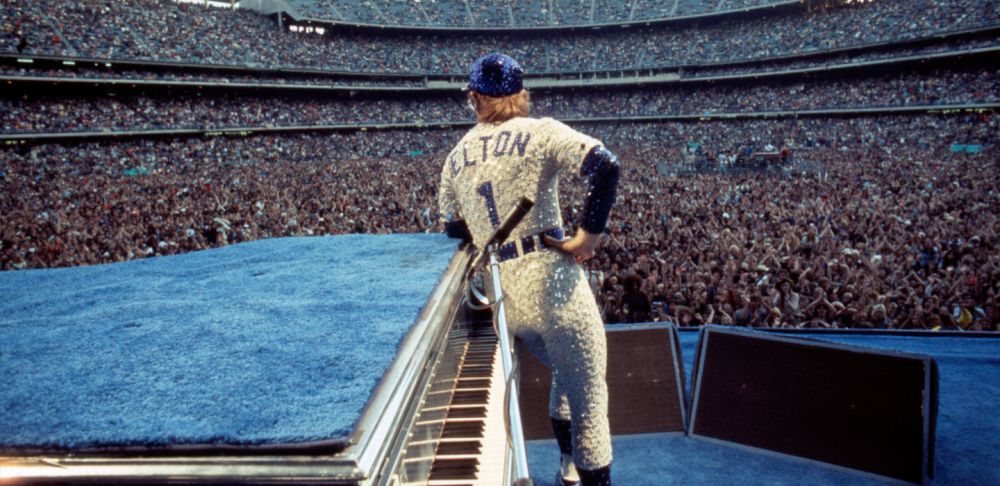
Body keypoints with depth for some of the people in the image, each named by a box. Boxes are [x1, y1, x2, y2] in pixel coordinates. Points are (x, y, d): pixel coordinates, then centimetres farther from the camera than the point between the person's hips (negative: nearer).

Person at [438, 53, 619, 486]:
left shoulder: (456, 157, 11)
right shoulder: (539, 132, -3)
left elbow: (453, 228, 15)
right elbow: (605, 166, -17)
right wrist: (589, 235, -11)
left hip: (499, 290, 6)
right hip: (551, 279, -6)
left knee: (565, 374, 29)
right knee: (588, 395, 7)